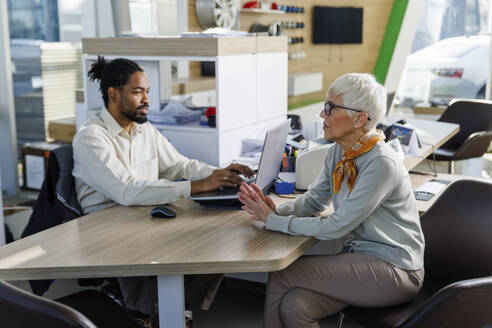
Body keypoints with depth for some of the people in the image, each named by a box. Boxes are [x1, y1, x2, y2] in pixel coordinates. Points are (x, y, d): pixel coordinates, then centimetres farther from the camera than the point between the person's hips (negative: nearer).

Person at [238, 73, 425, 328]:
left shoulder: (382, 164, -23)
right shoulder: (339, 152, 4)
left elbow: (336, 227, -22)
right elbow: (314, 200, 10)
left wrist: (274, 221, -17)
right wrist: (277, 211, -11)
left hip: (394, 271, -7)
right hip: (355, 255, 7)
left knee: (281, 276, -16)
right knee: (294, 306, -17)